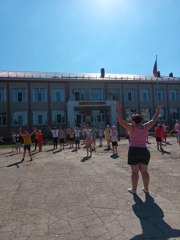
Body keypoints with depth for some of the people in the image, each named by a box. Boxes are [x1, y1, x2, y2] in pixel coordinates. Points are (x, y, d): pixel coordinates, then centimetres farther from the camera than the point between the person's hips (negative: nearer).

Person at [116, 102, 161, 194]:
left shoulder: (132, 127, -8)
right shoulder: (145, 127, 2)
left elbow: (121, 121, -12)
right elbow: (153, 120, 15)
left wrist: (119, 110, -8)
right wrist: (158, 111, 28)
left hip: (134, 151, -4)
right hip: (144, 151, 4)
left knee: (134, 171, 3)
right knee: (144, 171, 12)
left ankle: (134, 189, 13)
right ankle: (146, 189, 20)